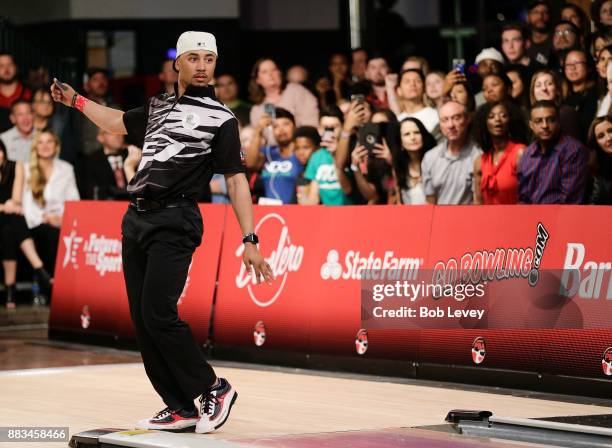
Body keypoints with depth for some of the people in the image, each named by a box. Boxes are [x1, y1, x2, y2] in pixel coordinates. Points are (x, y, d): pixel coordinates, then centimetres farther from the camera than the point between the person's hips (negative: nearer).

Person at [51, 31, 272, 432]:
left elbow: (236, 179, -6)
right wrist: (77, 101, 37)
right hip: (137, 218, 7)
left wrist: (250, 240, -13)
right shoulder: (159, 106, 17)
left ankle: (214, 388, -1)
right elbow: (118, 122, 36)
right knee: (141, 320, 3)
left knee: (159, 314, -17)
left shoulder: (221, 119, -1)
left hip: (174, 222, -7)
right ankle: (181, 409, 8)